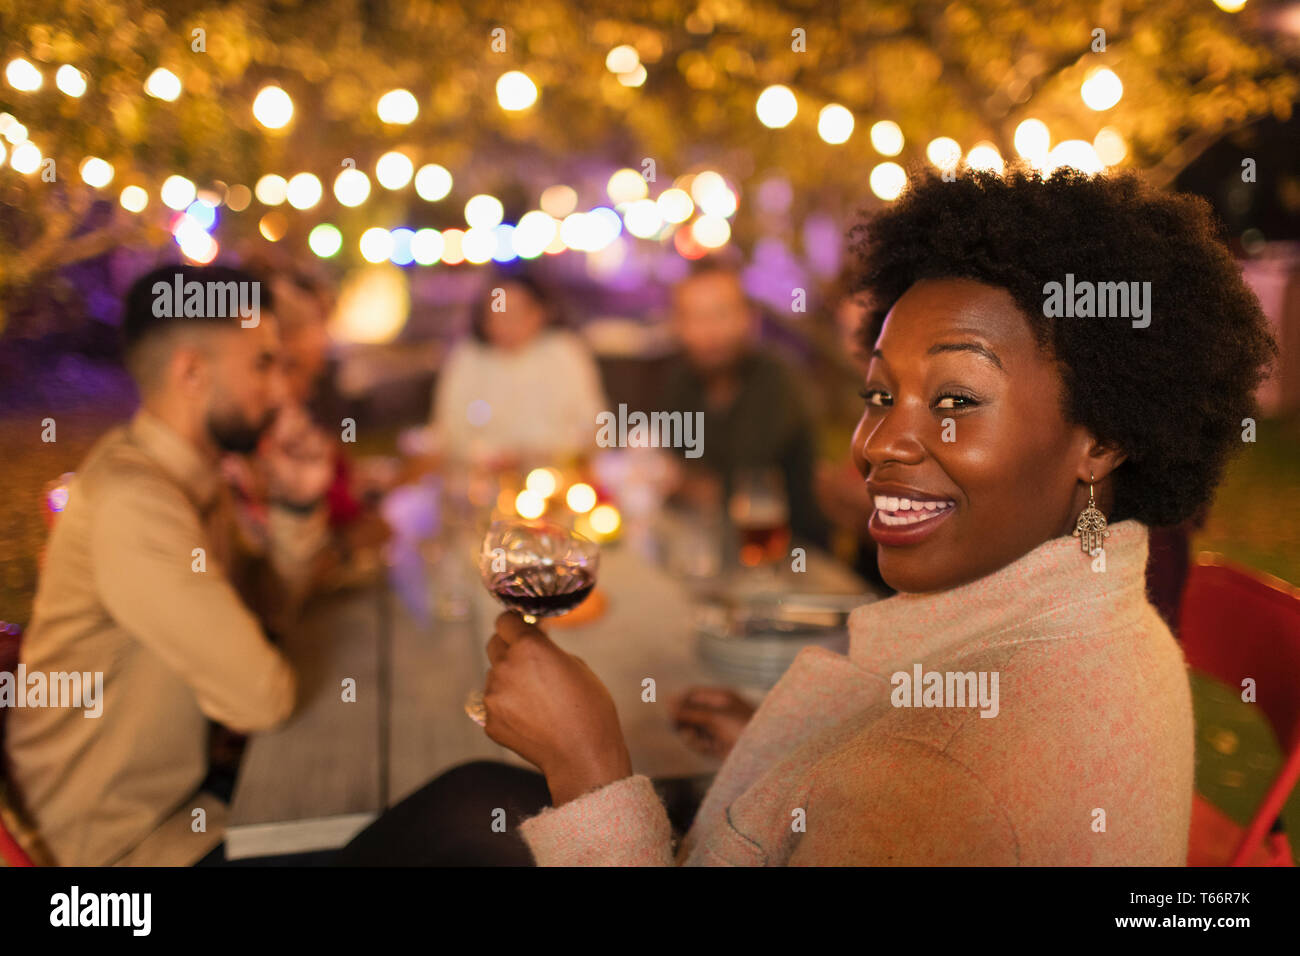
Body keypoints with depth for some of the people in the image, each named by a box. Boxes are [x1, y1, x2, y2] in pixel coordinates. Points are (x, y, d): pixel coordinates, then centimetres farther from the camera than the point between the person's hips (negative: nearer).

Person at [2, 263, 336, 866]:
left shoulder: (189, 471, 0)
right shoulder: (132, 499, -29)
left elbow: (269, 607, 8)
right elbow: (260, 699, -29)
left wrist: (298, 507, -7)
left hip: (179, 782, 8)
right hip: (116, 838, -8)